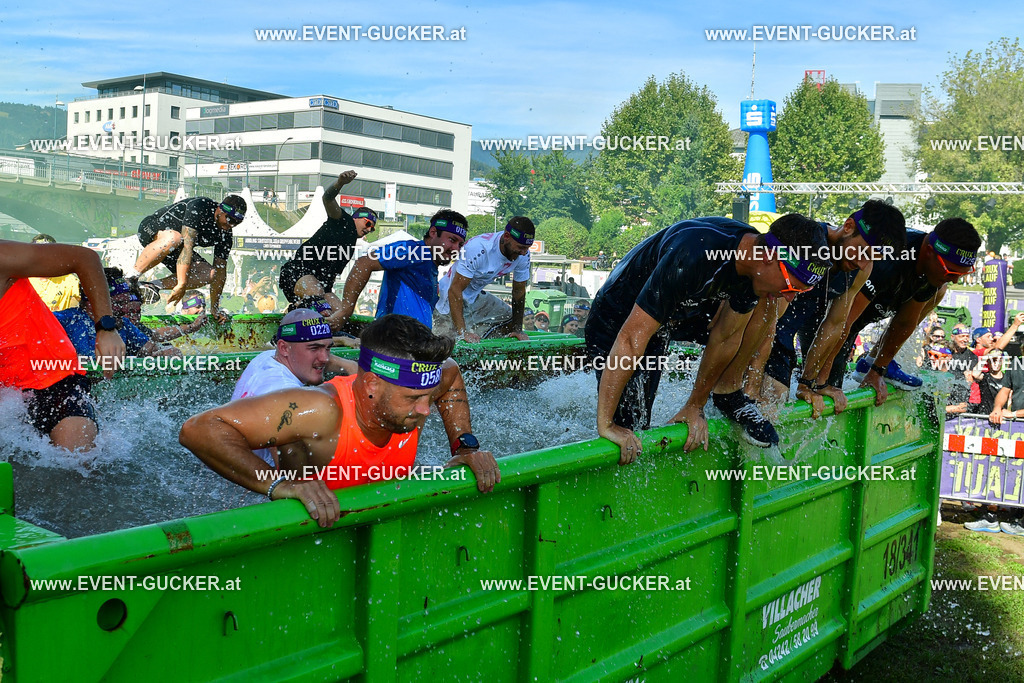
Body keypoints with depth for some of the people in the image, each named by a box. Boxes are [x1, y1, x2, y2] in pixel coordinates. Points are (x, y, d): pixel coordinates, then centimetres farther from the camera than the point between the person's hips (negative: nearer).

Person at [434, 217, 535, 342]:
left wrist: (518, 330, 1)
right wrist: (462, 332, -38)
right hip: (449, 301, -7)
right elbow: (454, 290, -33)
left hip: (476, 297, 8)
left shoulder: (523, 255, -13)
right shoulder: (479, 249, -34)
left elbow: (519, 292, 2)